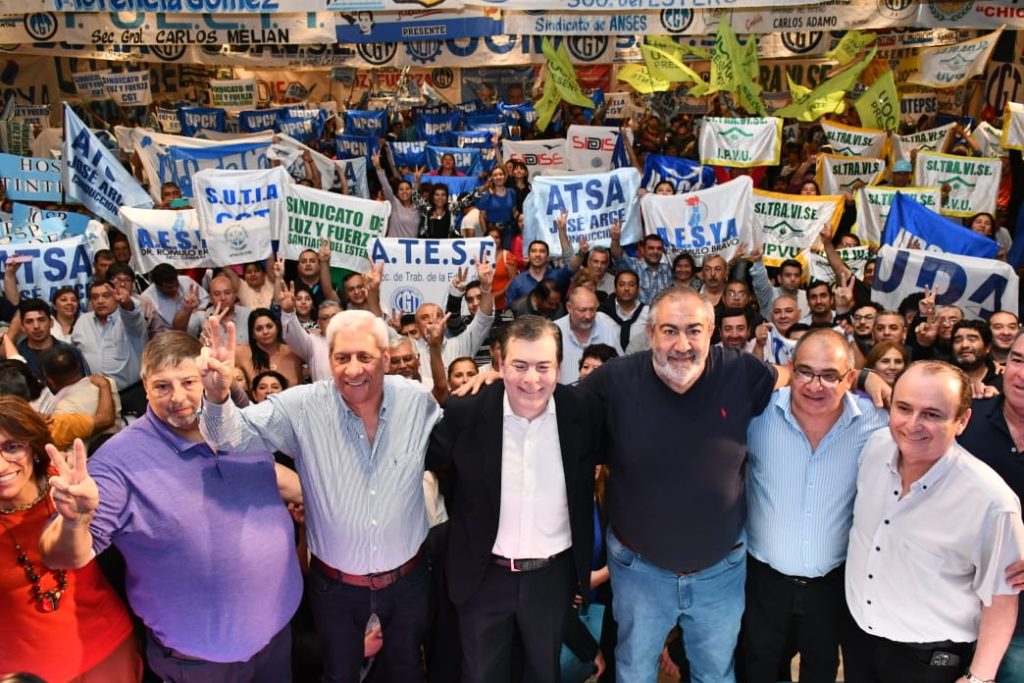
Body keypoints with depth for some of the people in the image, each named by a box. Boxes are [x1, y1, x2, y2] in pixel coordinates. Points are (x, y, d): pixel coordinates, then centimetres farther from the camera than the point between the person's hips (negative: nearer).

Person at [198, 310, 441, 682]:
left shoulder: (418, 400, -12)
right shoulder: (302, 407, -18)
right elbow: (236, 435, -22)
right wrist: (217, 396, -40)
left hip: (407, 579, 1)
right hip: (335, 586, -1)